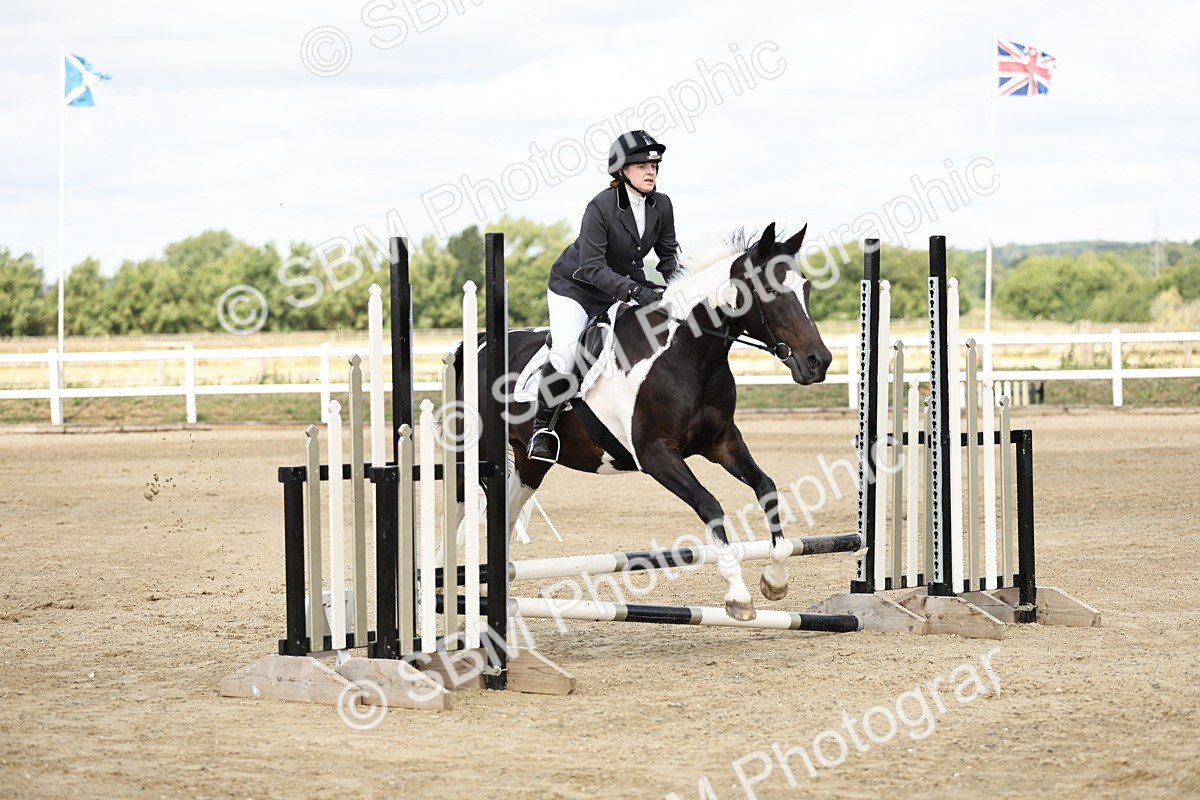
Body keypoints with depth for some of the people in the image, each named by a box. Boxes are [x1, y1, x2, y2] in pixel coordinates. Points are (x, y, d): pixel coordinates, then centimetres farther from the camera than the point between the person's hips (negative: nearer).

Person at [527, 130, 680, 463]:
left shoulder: (661, 205, -9)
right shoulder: (601, 207, -26)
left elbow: (669, 254, 5)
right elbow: (592, 267, -30)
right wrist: (636, 292, -39)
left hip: (627, 284, 6)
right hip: (575, 286, -6)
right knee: (565, 354, -24)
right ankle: (542, 427, -8)